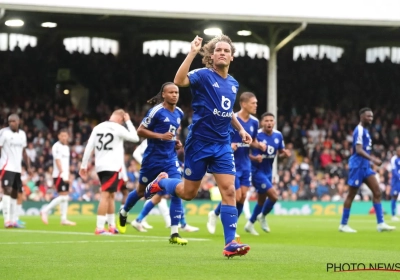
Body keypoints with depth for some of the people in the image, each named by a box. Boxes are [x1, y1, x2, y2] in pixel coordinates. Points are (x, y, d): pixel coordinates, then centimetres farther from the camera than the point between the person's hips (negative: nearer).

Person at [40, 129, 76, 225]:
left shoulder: (66, 147, 18)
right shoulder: (57, 146, -8)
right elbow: (58, 161, -16)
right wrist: (62, 173, -23)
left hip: (65, 176, 9)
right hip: (59, 175, -9)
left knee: (65, 197, 7)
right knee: (63, 196, -13)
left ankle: (64, 219, 10)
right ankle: (45, 211, -6)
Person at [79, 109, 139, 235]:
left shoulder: (98, 128, 9)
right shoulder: (118, 129, -7)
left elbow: (89, 147, 7)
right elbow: (135, 138, 5)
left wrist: (84, 165, 11)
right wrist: (128, 122, 11)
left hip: (100, 166, 7)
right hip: (112, 167, -7)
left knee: (111, 196, 17)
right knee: (105, 196, -11)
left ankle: (112, 226, 22)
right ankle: (99, 228, -16)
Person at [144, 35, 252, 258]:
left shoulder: (233, 83, 11)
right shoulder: (203, 75, -11)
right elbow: (179, 81, -32)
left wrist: (241, 129, 18)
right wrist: (192, 53, -34)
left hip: (223, 144, 5)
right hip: (199, 142, -5)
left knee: (229, 190, -8)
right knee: (188, 193, 6)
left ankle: (230, 243, -7)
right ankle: (161, 182, 38)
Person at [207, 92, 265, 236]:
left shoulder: (254, 122, 4)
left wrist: (259, 145, -4)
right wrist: (228, 144, -28)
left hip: (246, 164, 6)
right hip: (232, 164, -6)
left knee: (243, 197, 1)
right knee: (236, 196, -8)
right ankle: (214, 214, 19)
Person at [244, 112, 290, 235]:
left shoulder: (278, 135, 0)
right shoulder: (256, 135, -18)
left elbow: (281, 152, 12)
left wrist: (285, 153, -11)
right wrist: (254, 158, -32)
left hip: (268, 172, 7)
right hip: (257, 171, -7)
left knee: (262, 200, 17)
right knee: (274, 196, -16)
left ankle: (250, 224, 34)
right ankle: (262, 216, 10)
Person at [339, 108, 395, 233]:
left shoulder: (365, 130, 16)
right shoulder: (359, 130, -14)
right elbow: (358, 150, -24)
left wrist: (373, 159, 22)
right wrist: (372, 159, -31)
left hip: (365, 166, 9)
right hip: (357, 165, -9)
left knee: (377, 191, 0)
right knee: (351, 195, -2)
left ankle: (380, 224, -1)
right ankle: (343, 225, 7)